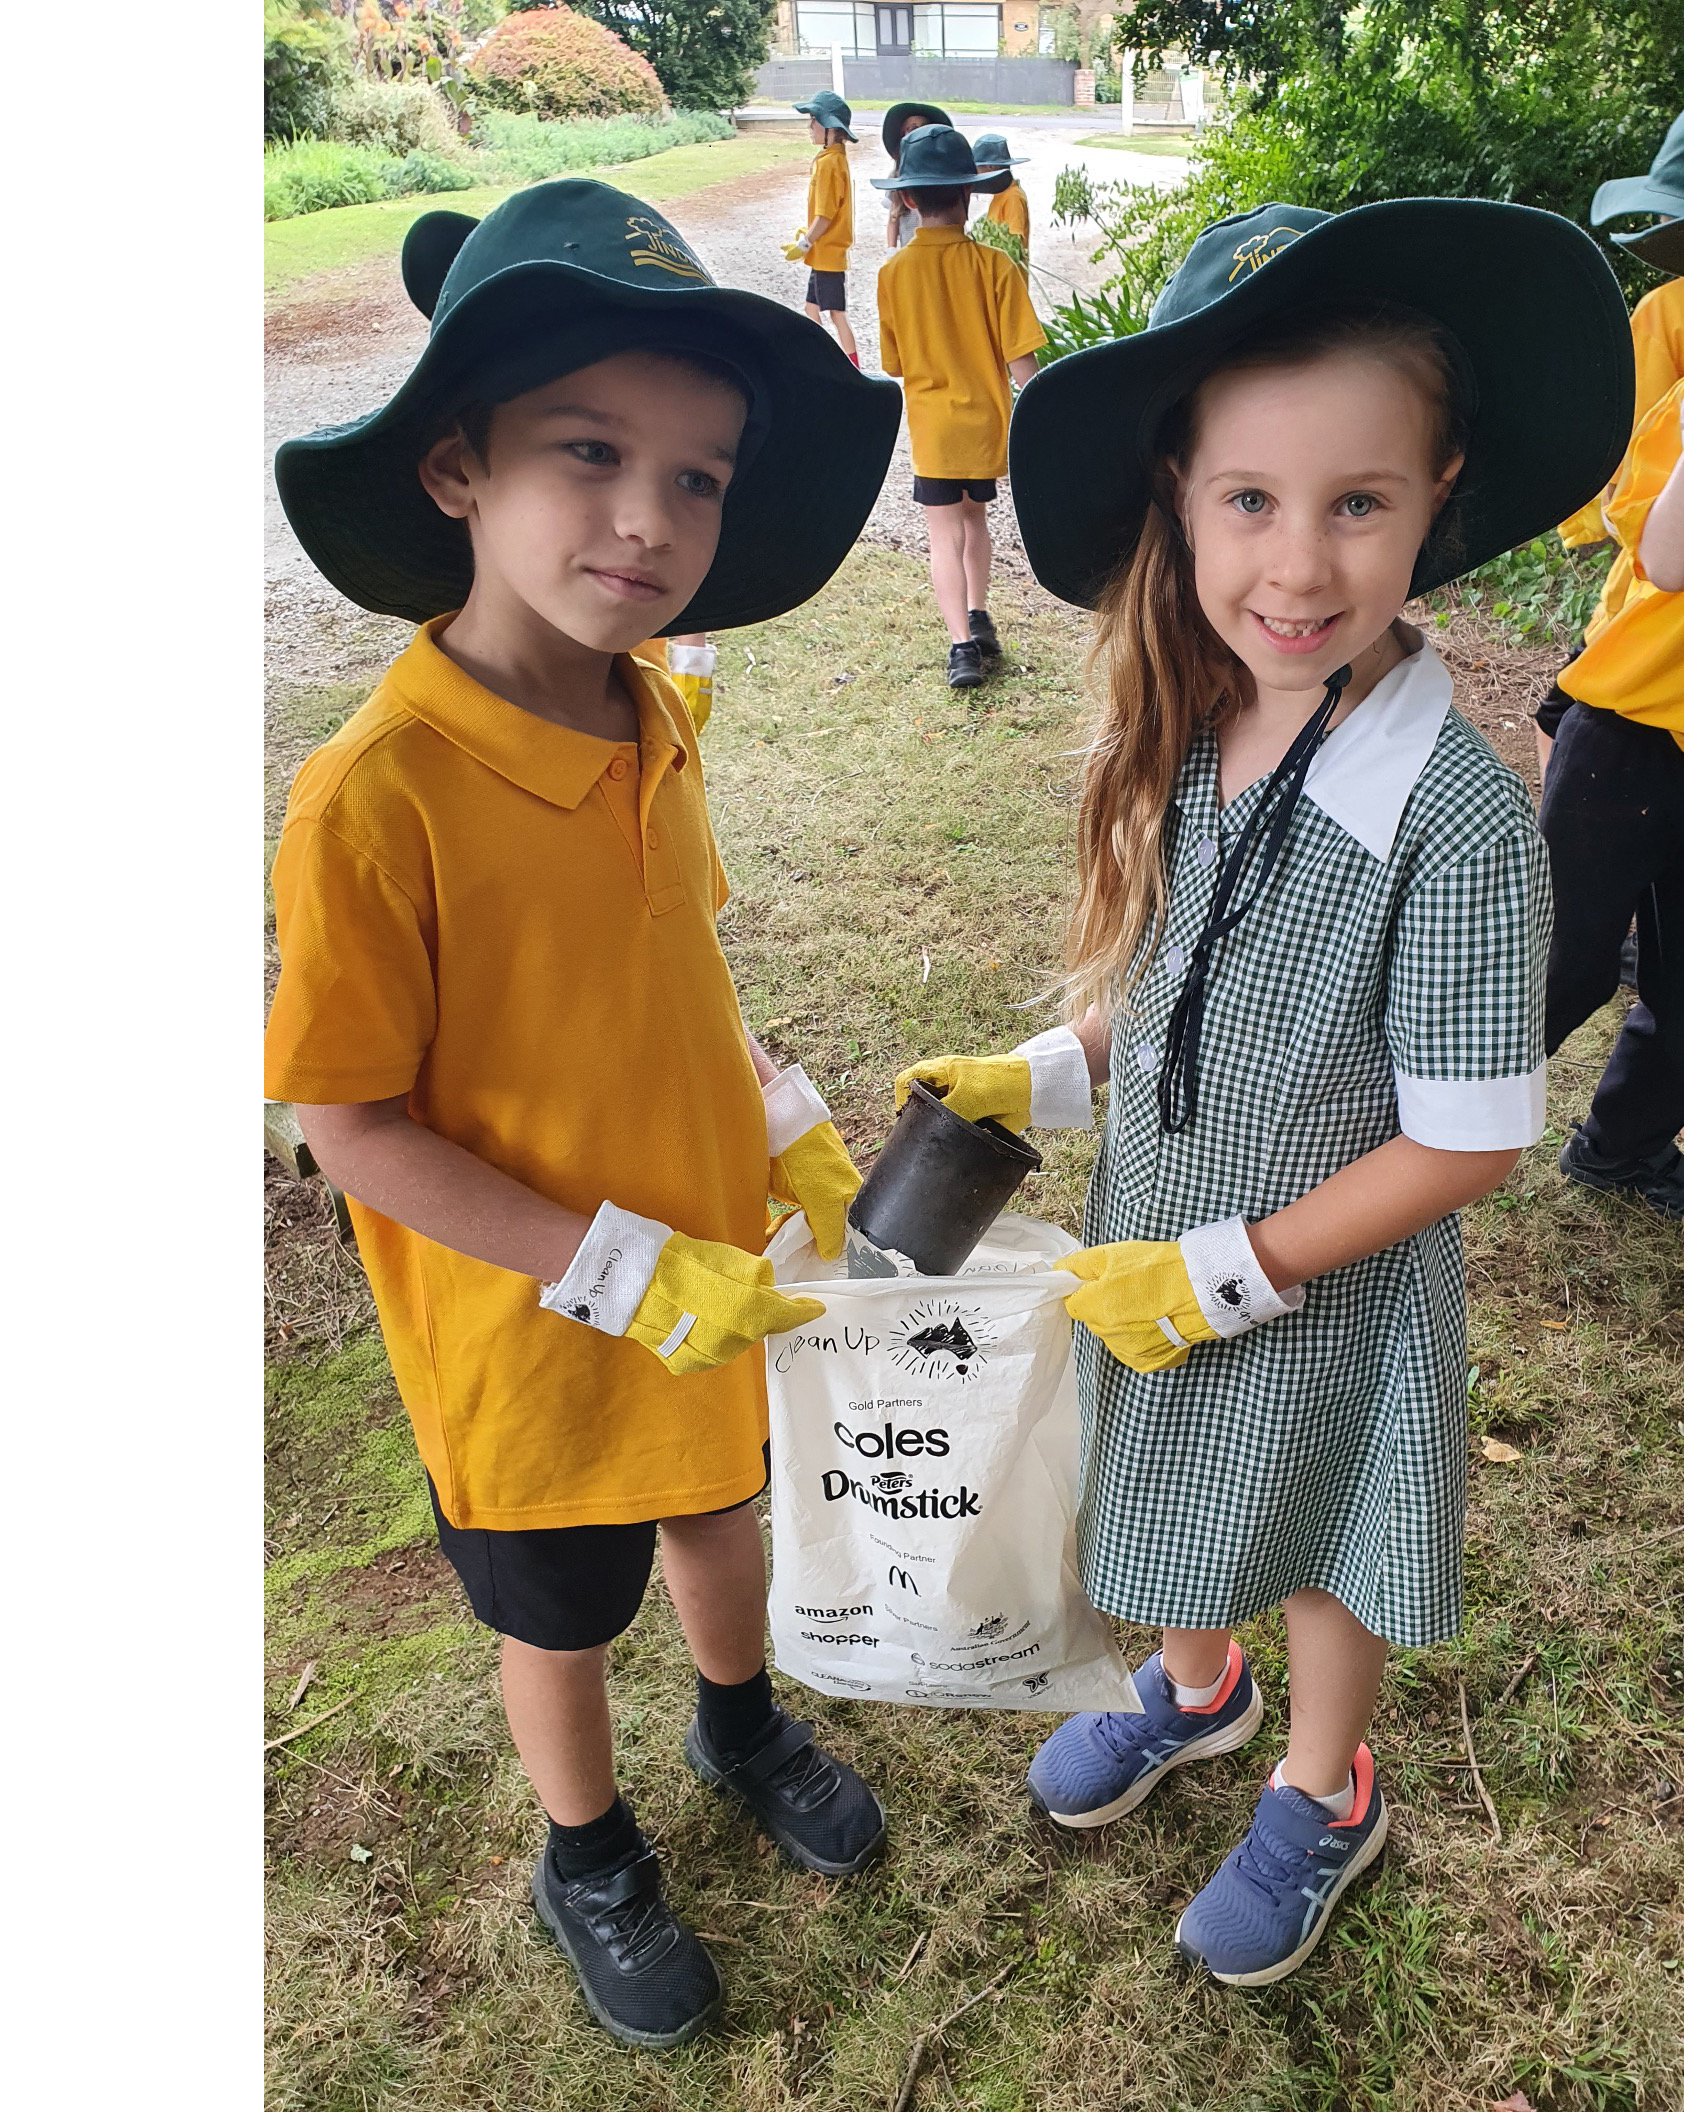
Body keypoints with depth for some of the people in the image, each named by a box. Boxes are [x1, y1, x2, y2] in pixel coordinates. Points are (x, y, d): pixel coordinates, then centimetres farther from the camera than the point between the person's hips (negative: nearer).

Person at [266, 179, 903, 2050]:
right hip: (527, 1338, -5)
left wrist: (788, 1126, -5)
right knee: (558, 1617, 21)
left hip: (706, 1286, 6)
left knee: (716, 1510, 30)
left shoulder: (658, 729, -9)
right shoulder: (375, 794, -29)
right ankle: (587, 1860, 52)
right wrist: (625, 1274, -24)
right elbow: (351, 1129, -23)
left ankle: (740, 1721, 62)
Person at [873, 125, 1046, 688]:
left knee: (946, 537, 3)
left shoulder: (893, 273, -8)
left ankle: (962, 644, -10)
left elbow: (894, 364, 3)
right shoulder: (995, 266, -10)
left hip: (932, 429, -1)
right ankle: (978, 618, 31)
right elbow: (1020, 360, -11)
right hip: (988, 423, 1)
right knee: (974, 515, 24)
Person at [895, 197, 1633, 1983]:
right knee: (1185, 1511, 29)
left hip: (1329, 1293, -5)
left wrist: (1226, 1273, -19)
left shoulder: (1459, 817, -29)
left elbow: (1463, 1143, -23)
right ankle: (1195, 1685, 60)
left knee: (1321, 1552, 22)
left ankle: (1321, 1796, 51)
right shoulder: (1188, 736, -12)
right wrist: (1036, 1079, -6)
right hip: (1160, 1250, 5)